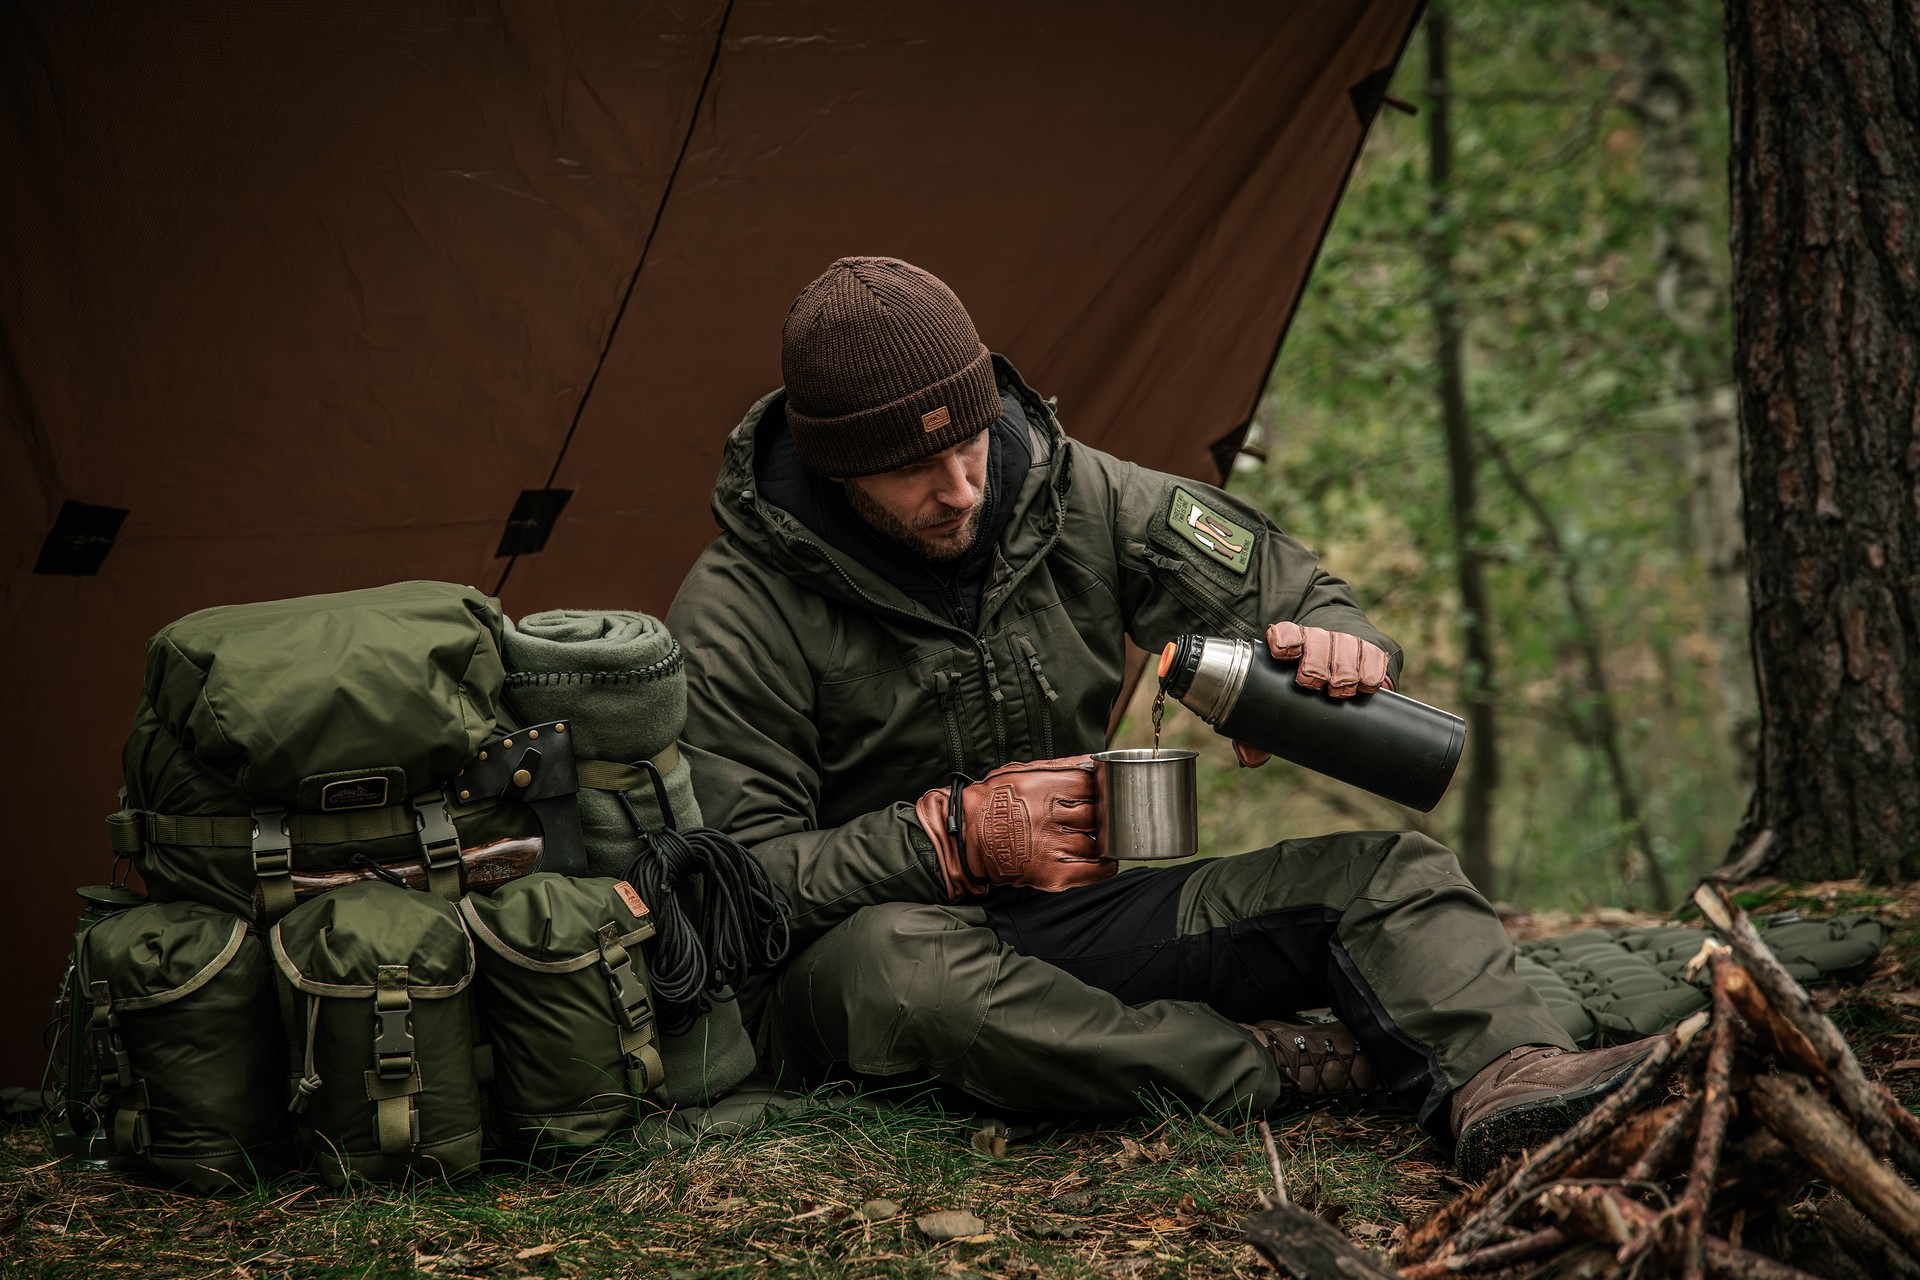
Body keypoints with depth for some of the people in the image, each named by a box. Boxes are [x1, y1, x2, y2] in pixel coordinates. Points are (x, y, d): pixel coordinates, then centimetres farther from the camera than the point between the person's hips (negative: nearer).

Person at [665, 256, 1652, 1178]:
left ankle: (1509, 1081, -42)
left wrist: (1338, 647, -19)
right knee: (901, 963, -44)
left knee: (1395, 874, -11)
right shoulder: (736, 617, -13)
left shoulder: (1077, 498, -1)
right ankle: (1269, 1062, -31)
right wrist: (957, 838, -25)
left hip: (1073, 916, 5)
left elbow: (1287, 595, 7)